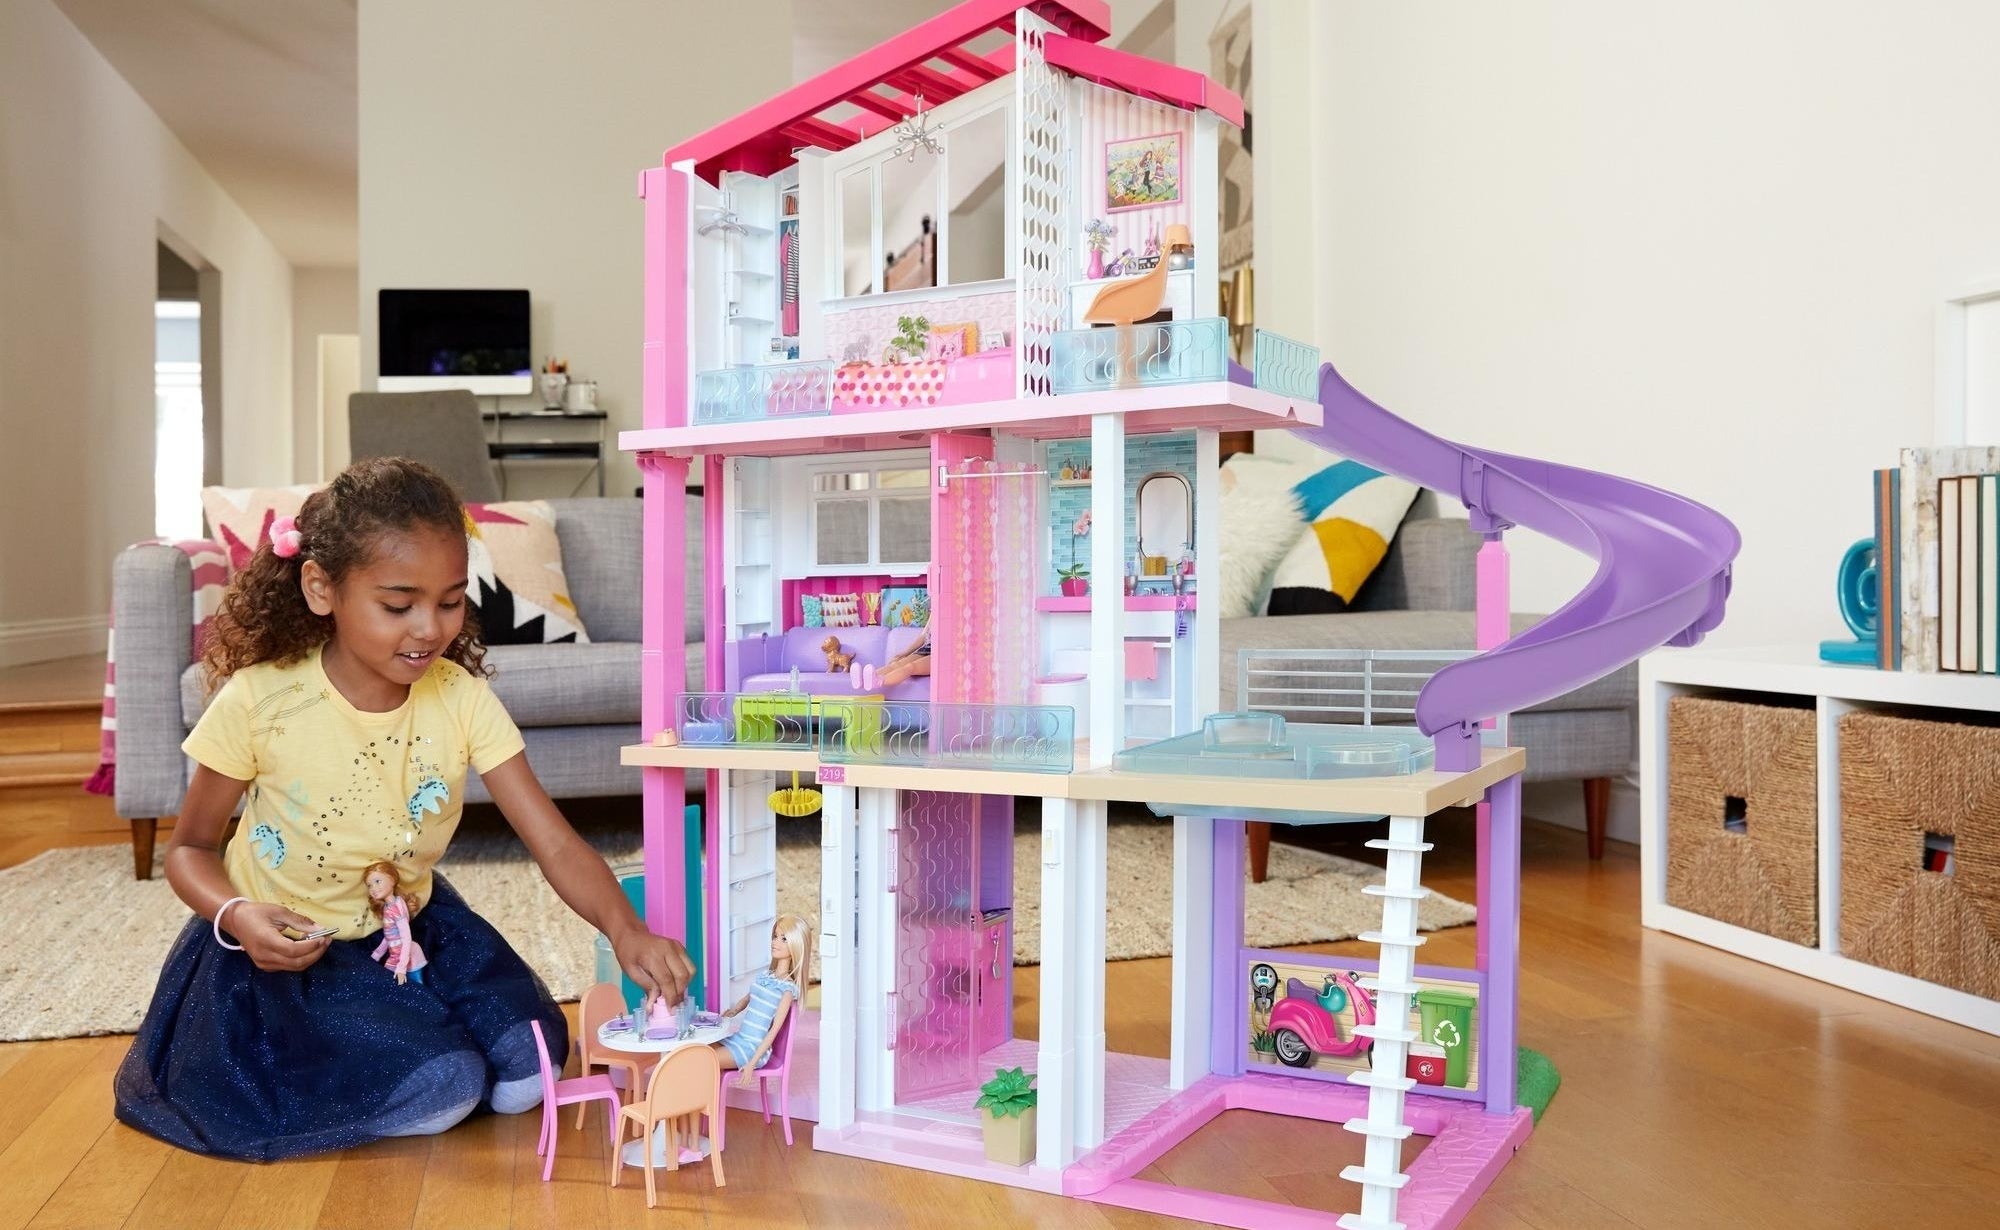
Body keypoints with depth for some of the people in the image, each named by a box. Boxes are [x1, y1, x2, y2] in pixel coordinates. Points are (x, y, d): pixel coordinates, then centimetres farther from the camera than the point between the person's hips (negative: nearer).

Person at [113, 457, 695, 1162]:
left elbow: (554, 843, -20)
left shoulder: (461, 699, -15)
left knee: (525, 1075, -9)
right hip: (285, 947, -3)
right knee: (442, 1089, -20)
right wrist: (237, 917, -27)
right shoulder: (260, 701, -21)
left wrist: (623, 928, -38)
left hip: (414, 928, 4)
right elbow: (190, 848, -5)